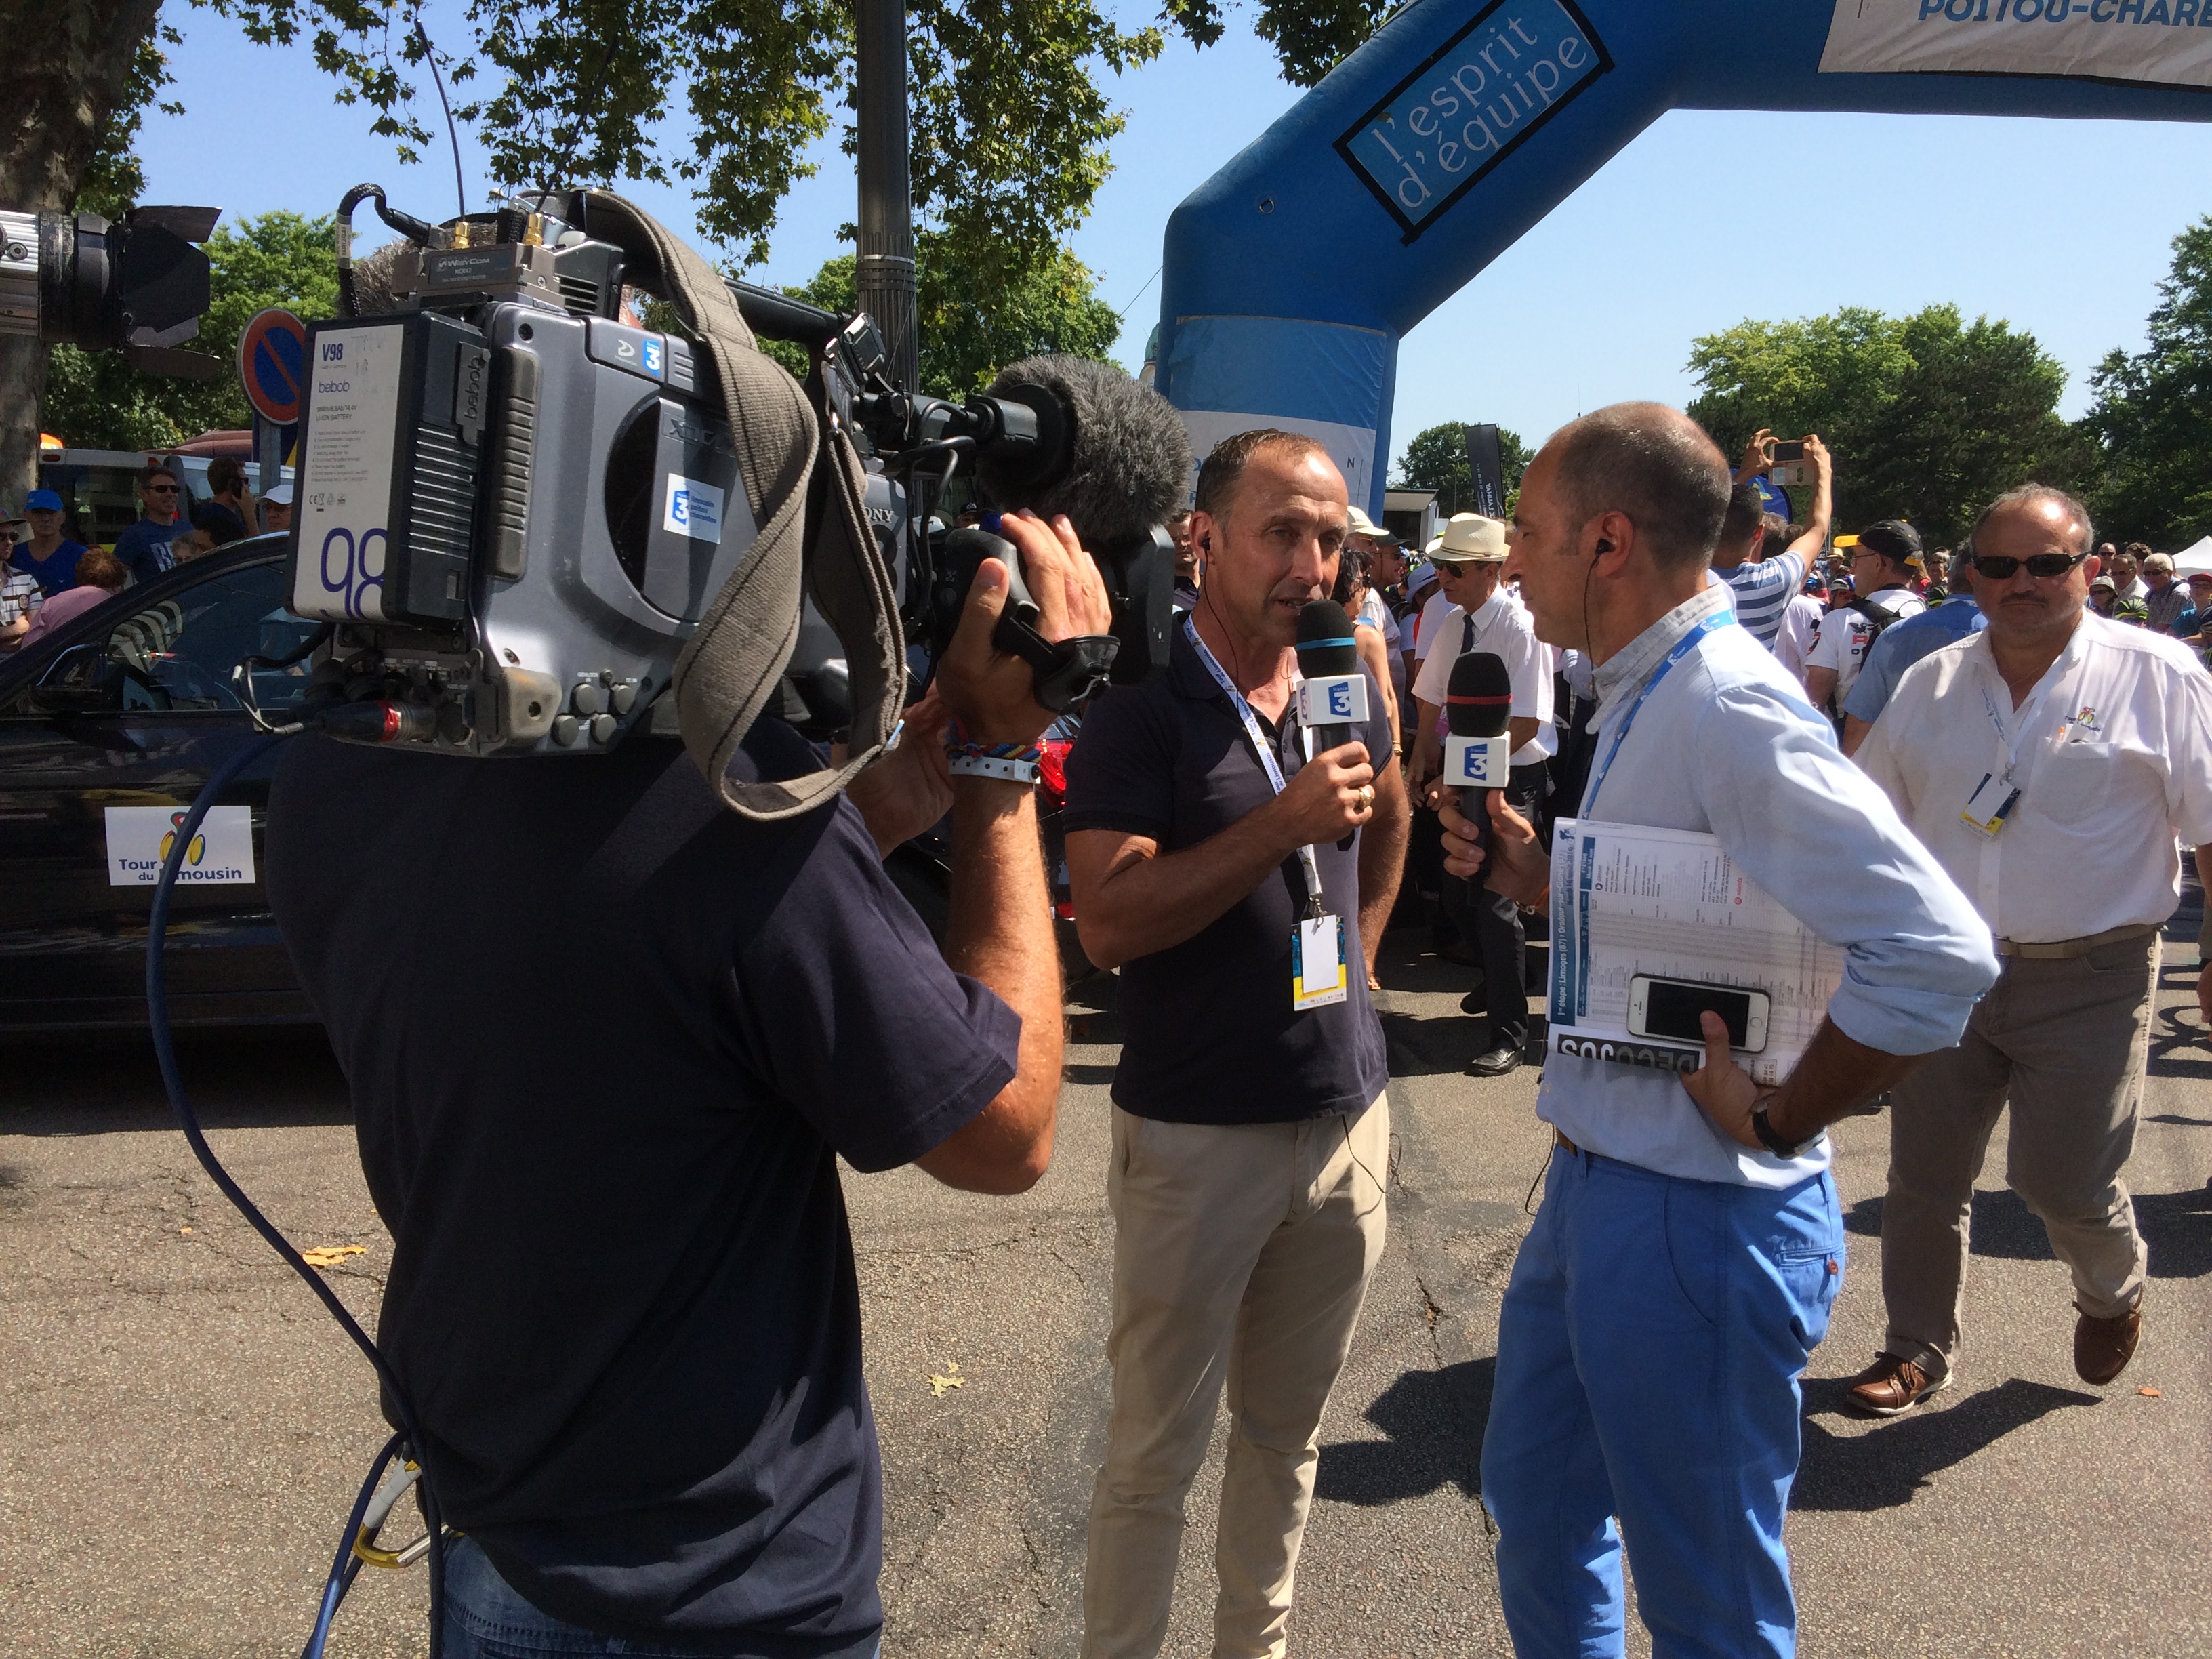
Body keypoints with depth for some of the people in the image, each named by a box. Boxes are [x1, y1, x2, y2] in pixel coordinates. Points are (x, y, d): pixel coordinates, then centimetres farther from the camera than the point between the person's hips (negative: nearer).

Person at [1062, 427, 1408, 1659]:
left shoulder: (1347, 692, 7)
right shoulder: (1141, 705, -11)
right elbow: (1109, 922, -20)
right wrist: (1284, 825, -26)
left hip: (1346, 1118, 6)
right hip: (1196, 1132, -5)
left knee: (1288, 1437, 18)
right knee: (1156, 1453, 6)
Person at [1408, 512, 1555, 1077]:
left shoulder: (1521, 628, -19)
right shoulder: (1453, 623, 4)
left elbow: (1525, 725, -21)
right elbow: (1430, 701, 14)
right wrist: (1423, 764, 4)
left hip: (1512, 780, -7)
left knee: (1496, 903, -8)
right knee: (1458, 896, 16)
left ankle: (1508, 1035, 4)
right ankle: (1496, 982, 43)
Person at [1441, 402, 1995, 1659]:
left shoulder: (1730, 709, -24)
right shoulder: (1648, 693, 8)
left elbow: (1939, 955, -33)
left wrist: (1779, 1119, -21)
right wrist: (1541, 879, 2)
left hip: (1693, 1220, -10)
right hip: (1595, 1185, 10)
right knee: (1536, 1506, 25)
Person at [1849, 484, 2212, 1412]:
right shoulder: (1931, 685, 5)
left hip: (2090, 979, -3)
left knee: (2063, 1182, 1)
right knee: (1924, 1176, 9)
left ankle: (2113, 1294, 36)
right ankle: (1919, 1350, 28)